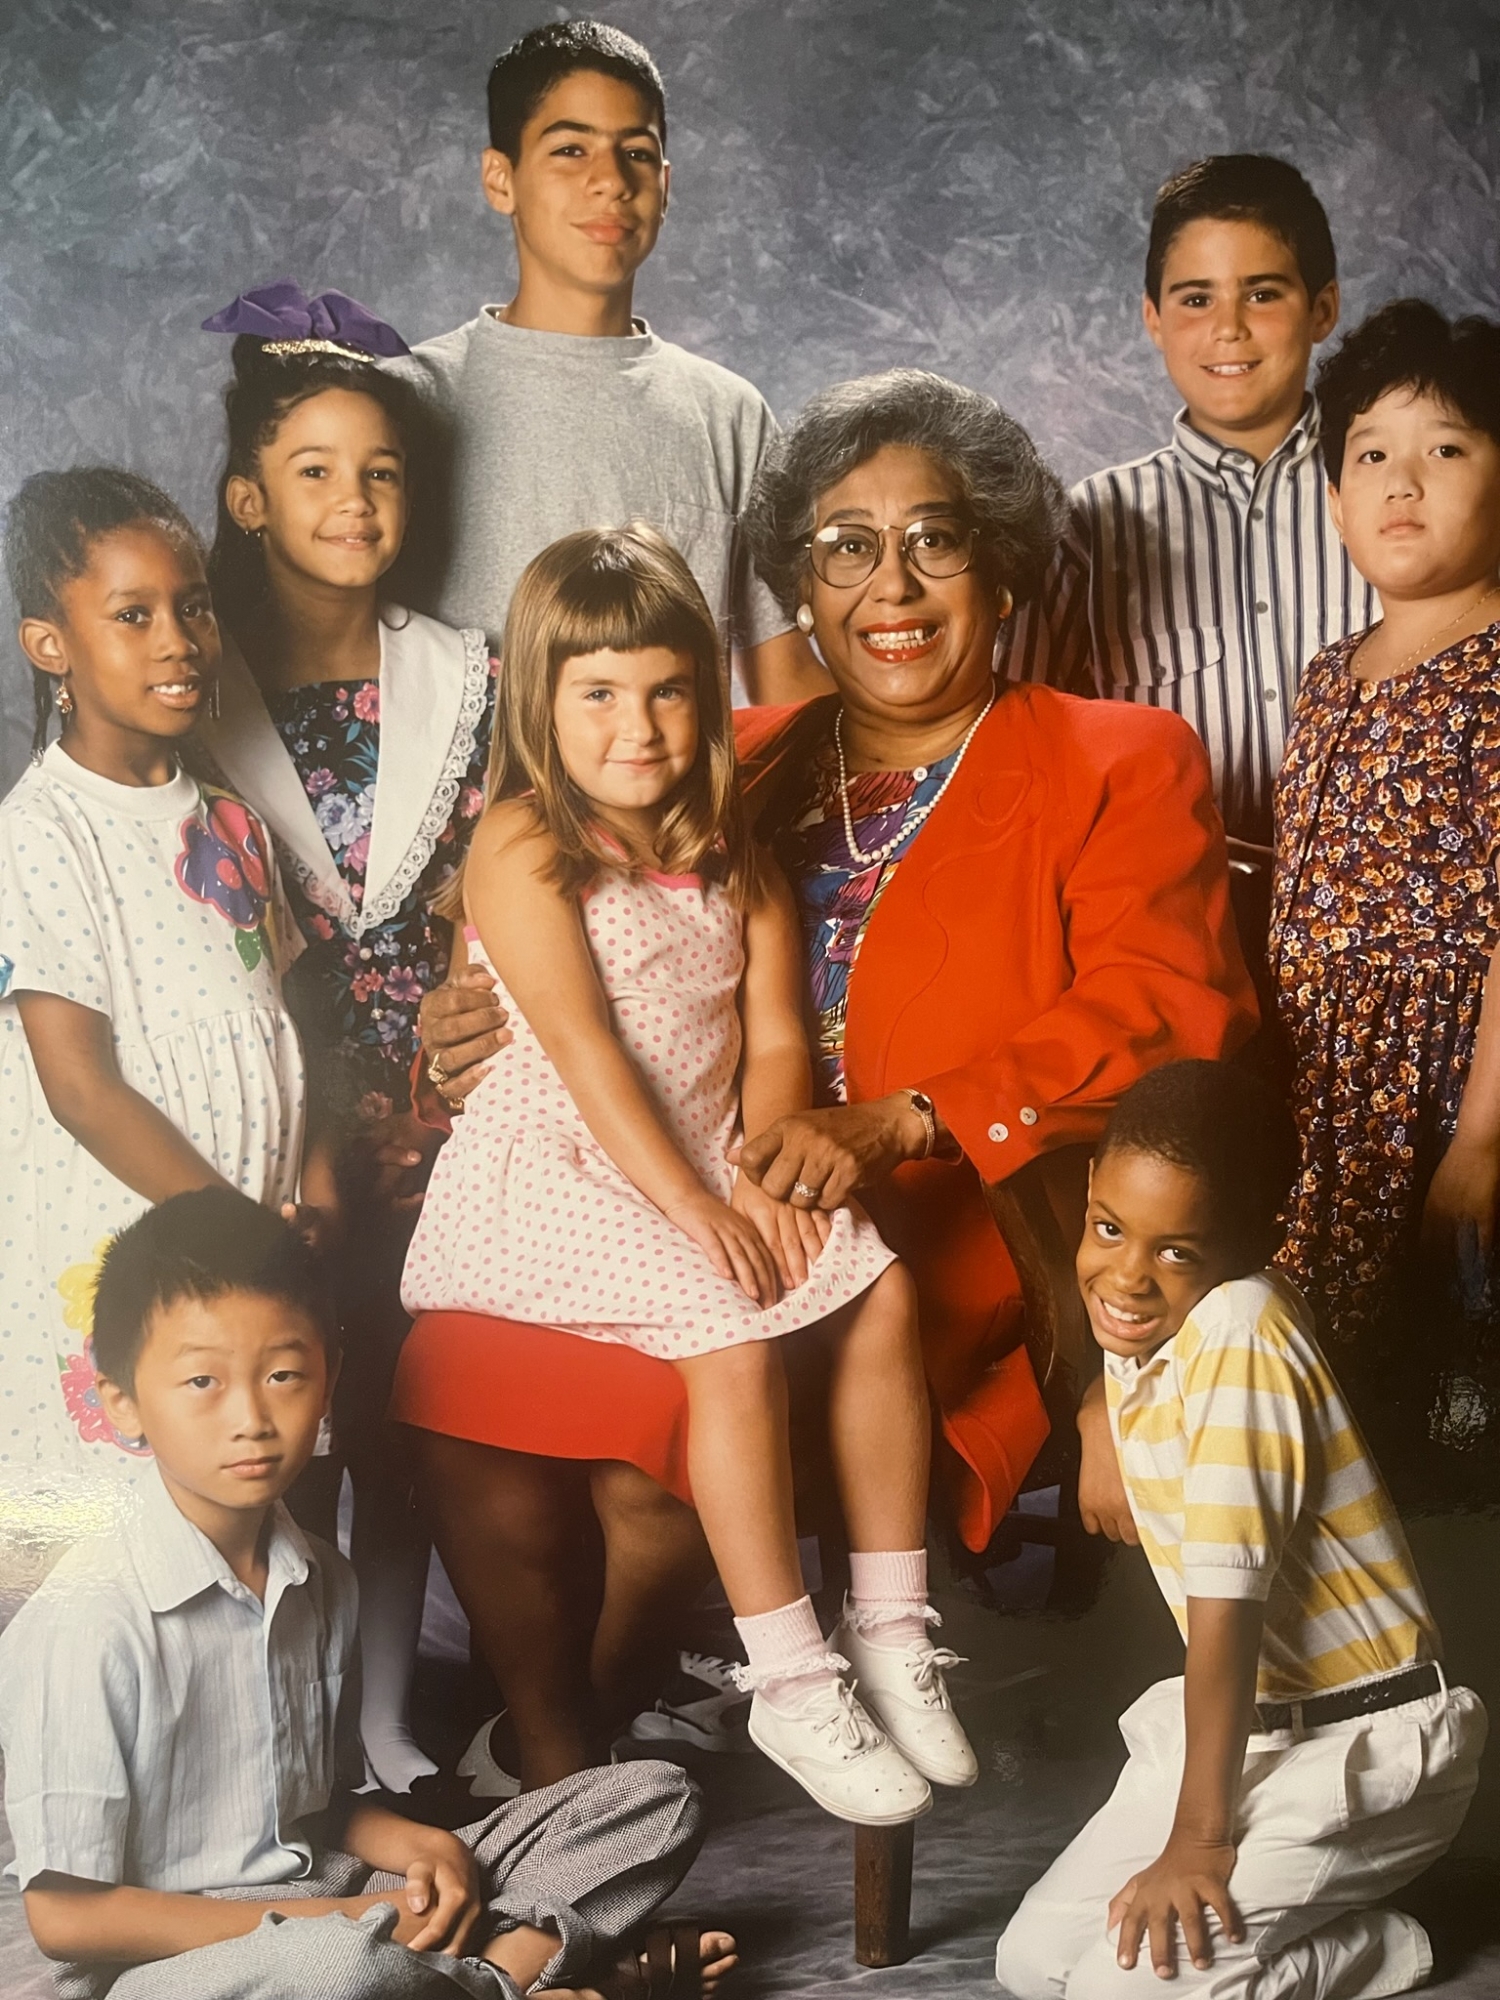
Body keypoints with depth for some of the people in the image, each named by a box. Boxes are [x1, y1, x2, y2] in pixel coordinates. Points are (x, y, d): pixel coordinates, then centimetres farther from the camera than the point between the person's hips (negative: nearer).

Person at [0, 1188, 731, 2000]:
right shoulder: (88, 1622, -17)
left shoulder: (321, 1580, 7)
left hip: (332, 1909, 8)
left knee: (656, 1797, 5)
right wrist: (326, 1925, -16)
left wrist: (419, 1846, -4)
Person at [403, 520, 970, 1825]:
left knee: (880, 1282, -14)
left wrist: (765, 1175, -13)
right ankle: (791, 1683, -19)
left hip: (713, 1166, 7)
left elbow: (774, 1037, 5)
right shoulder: (523, 851, -8)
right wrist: (690, 1207, -21)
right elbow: (585, 1051, -16)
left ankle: (891, 1629, -3)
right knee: (733, 1328, -28)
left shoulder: (730, 858, 12)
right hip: (559, 1179, -6)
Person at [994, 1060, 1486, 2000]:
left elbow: (1228, 1603, -24)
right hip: (1246, 1715, 9)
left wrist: (1198, 1835, -21)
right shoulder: (1140, 1331, 1)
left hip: (1367, 1743, -9)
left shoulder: (1239, 1335, -26)